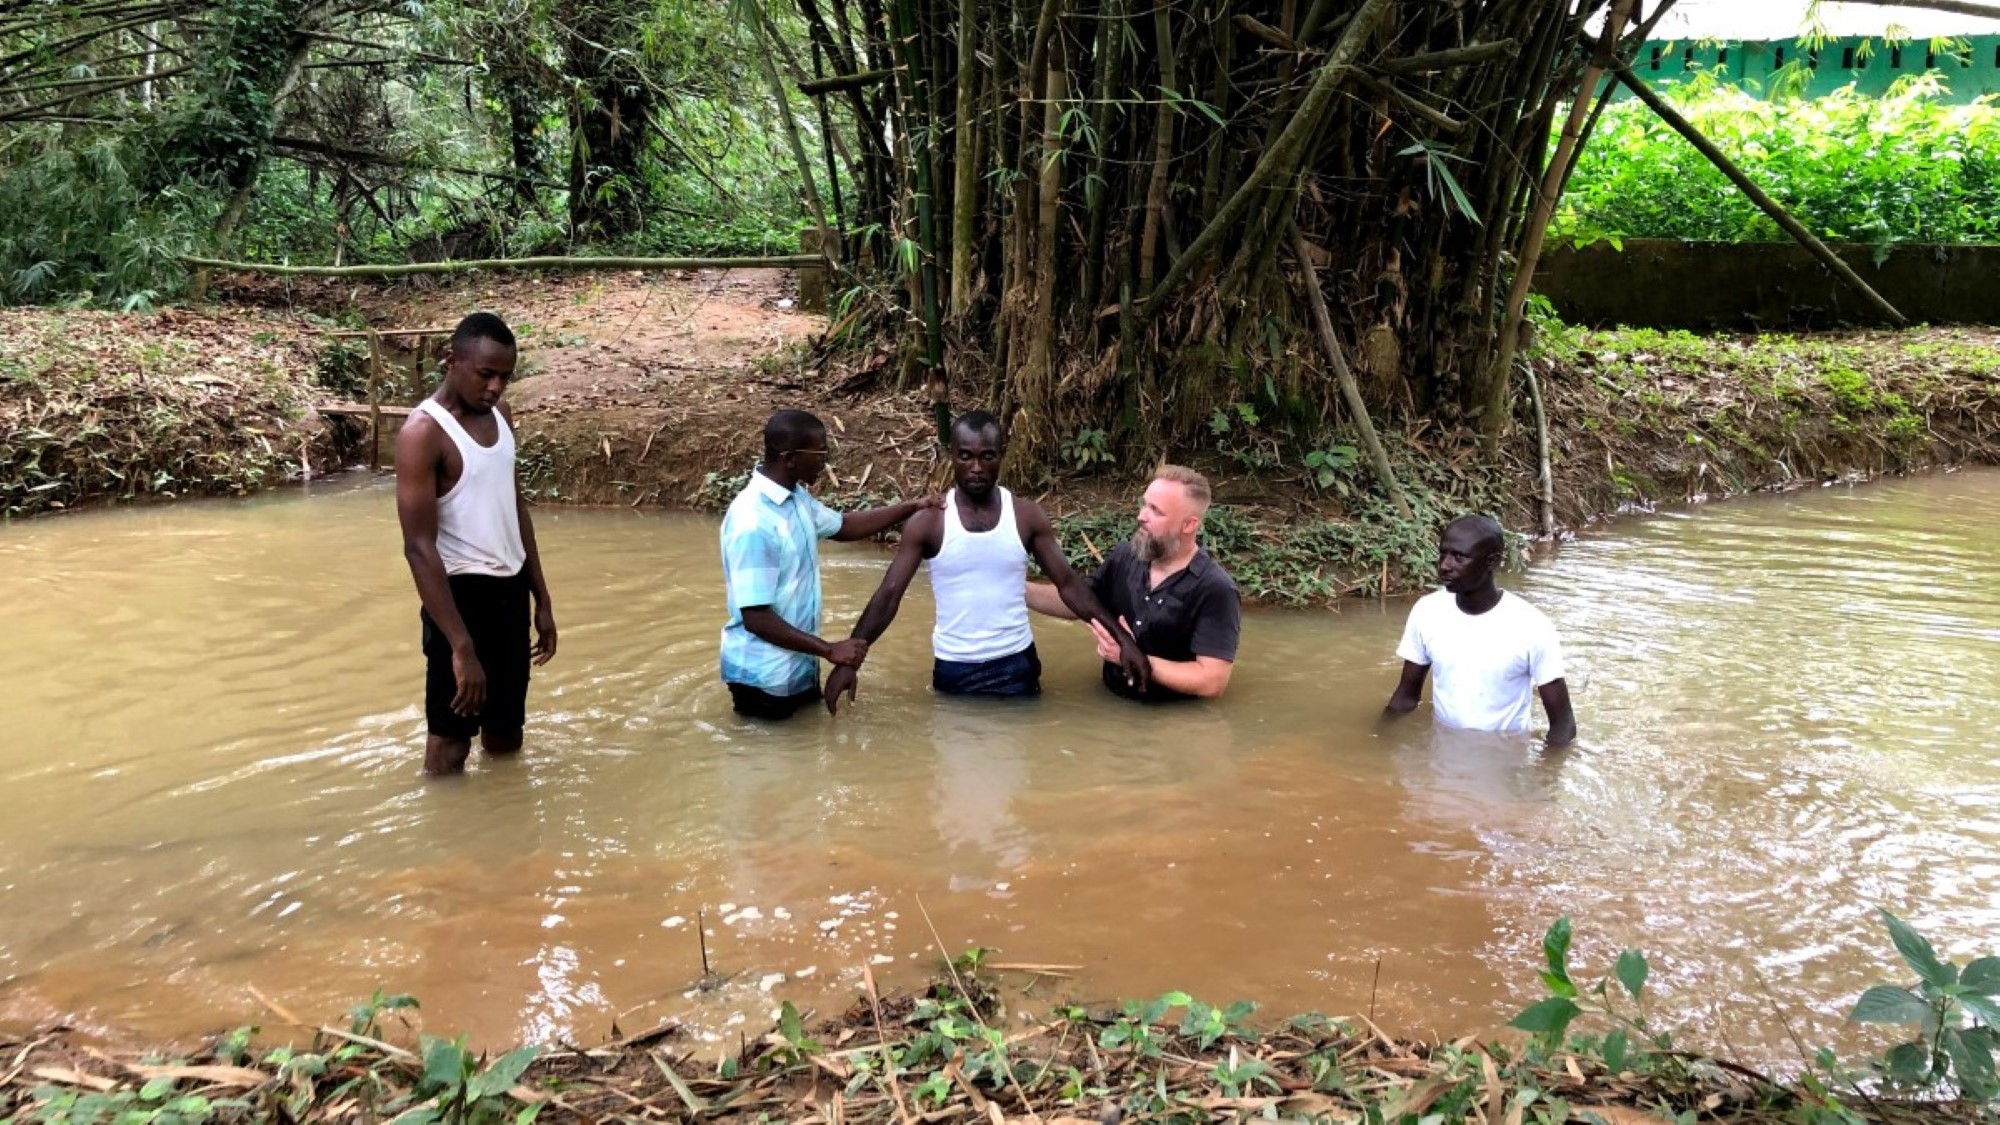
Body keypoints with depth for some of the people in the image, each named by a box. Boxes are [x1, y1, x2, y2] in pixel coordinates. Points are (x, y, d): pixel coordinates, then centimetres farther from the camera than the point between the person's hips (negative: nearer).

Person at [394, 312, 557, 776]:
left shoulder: (499, 417, 7)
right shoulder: (424, 432, -17)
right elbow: (419, 547, -21)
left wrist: (542, 599, 15)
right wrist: (461, 645, -26)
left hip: (510, 589, 7)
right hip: (462, 593, -7)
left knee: (506, 735, 16)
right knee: (451, 742, 1)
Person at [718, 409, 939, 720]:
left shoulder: (796, 497, 1)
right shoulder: (753, 523, -29)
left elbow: (843, 527, 21)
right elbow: (756, 618, -28)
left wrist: (911, 508, 13)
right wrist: (830, 650, -25)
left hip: (799, 664, 9)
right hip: (765, 676, -9)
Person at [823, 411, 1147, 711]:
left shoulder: (1027, 516, -4)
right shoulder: (928, 521, -9)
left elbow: (1068, 582, -2)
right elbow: (888, 595, -11)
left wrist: (1121, 637, -12)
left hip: (1016, 663, 1)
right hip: (953, 668, -1)